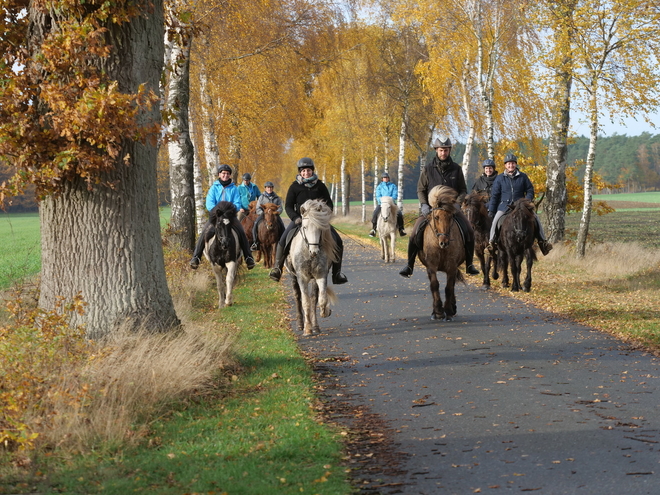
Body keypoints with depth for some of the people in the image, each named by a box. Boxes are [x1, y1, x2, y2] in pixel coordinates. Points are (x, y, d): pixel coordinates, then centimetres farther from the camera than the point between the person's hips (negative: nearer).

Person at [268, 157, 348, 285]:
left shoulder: (320, 185, 4)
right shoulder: (295, 187, 0)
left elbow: (329, 203, 7)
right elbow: (288, 206, 0)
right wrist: (295, 218, -17)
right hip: (299, 218, -1)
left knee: (337, 241, -11)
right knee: (283, 240, -22)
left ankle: (337, 273, -2)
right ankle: (277, 268, -8)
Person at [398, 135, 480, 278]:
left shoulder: (456, 169, 4)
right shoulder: (428, 168, 0)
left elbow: (463, 190, 8)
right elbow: (421, 190, 5)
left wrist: (457, 203, -9)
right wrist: (424, 204, -11)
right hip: (431, 207, -1)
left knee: (469, 232, -15)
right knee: (415, 234, -17)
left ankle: (469, 264, -1)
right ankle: (409, 265, -3)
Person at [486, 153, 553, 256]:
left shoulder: (523, 177, 6)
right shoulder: (500, 178, 4)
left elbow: (530, 191, 11)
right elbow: (494, 195, 6)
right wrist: (491, 211, 2)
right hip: (504, 205, -1)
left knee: (535, 218, -16)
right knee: (496, 220, -25)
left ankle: (542, 241, -9)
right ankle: (492, 241, -13)